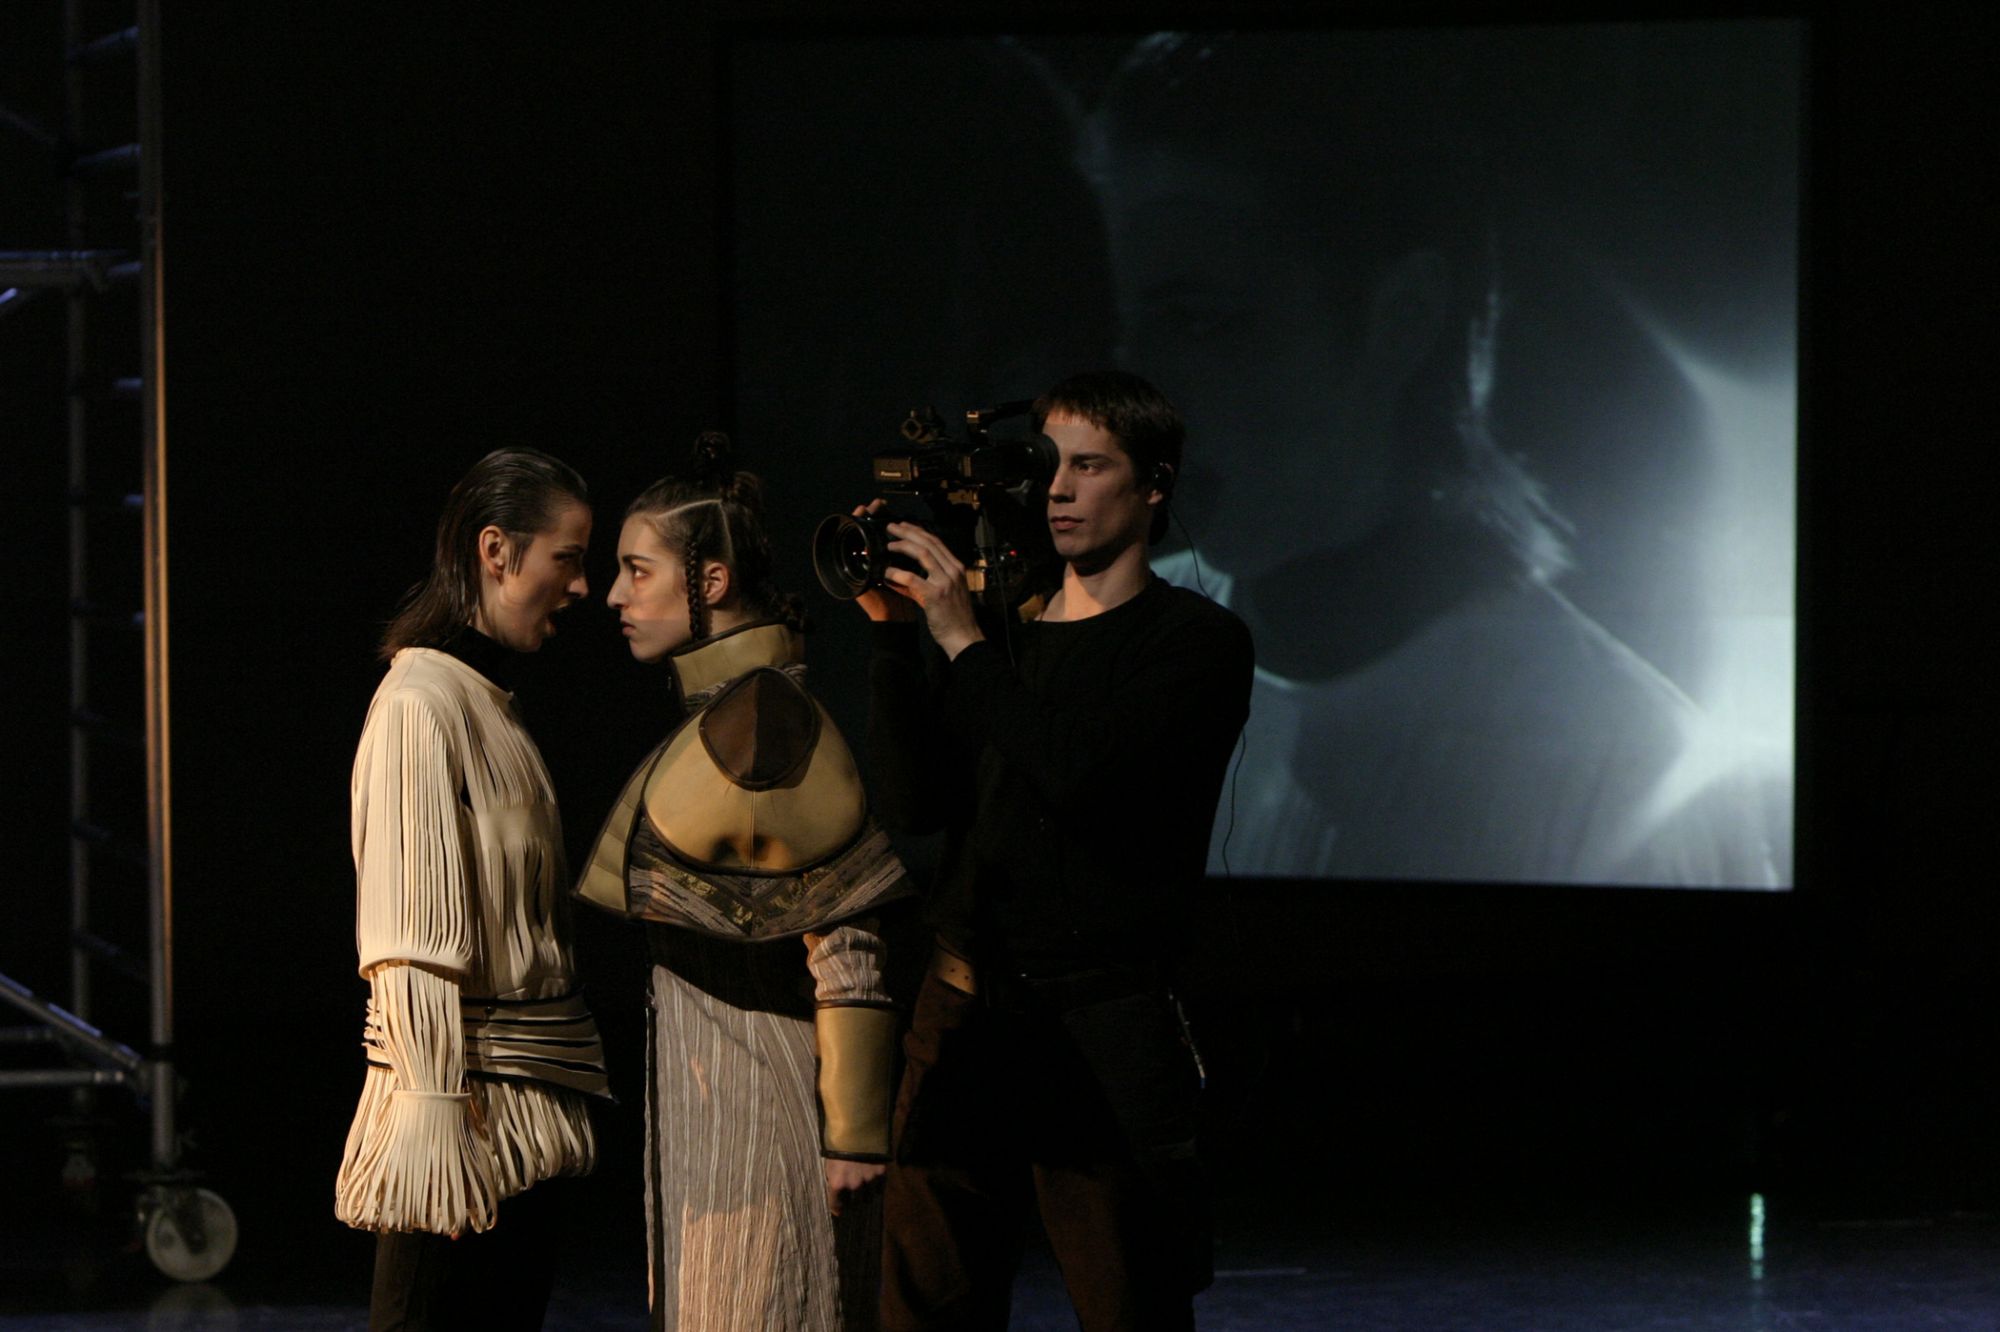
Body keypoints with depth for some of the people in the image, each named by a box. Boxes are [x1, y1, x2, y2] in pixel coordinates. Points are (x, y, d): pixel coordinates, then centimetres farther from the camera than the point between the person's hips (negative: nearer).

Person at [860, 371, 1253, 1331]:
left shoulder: (1196, 642, -1)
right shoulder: (1005, 630, 16)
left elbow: (1080, 777, -16)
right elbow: (914, 804, 7)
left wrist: (962, 640, -12)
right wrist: (895, 637, -2)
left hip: (1103, 1029, -5)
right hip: (964, 1013, 5)